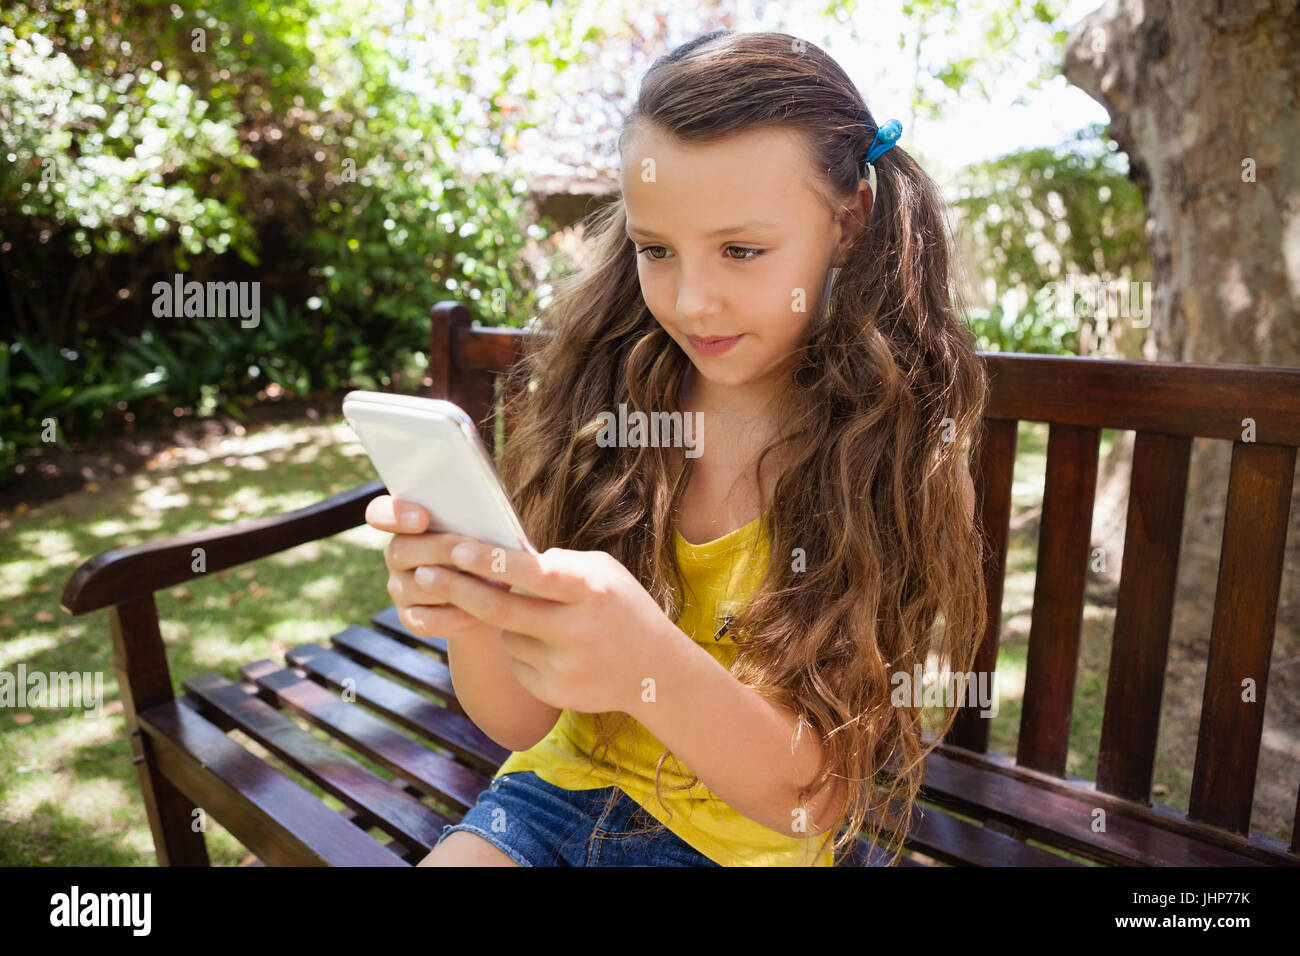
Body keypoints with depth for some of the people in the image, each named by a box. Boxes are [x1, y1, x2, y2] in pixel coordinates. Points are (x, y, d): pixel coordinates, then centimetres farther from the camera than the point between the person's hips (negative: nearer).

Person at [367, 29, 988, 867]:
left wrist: (648, 663, -36)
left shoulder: (908, 455, -15)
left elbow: (814, 794, -18)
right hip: (577, 781, 2)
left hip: (763, 838, -1)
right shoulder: (598, 393, -9)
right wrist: (472, 614, -28)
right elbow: (524, 719, -7)